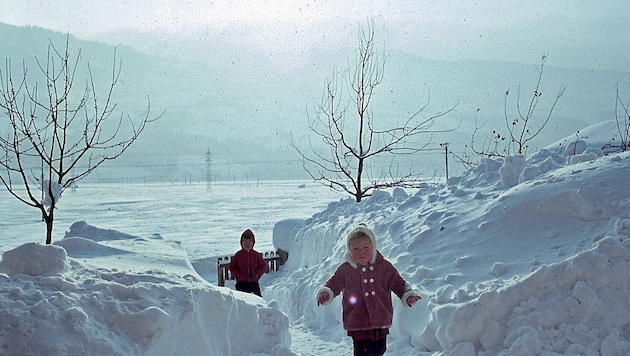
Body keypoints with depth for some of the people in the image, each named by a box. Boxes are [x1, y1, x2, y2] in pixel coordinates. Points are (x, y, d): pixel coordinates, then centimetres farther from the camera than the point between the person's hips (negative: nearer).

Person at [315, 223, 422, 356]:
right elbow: (333, 284, 4)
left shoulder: (385, 267, 0)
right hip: (357, 323, -2)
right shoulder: (345, 269, -2)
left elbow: (398, 284, 8)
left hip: (380, 321, 2)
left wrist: (408, 296, -8)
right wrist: (325, 294, -17)